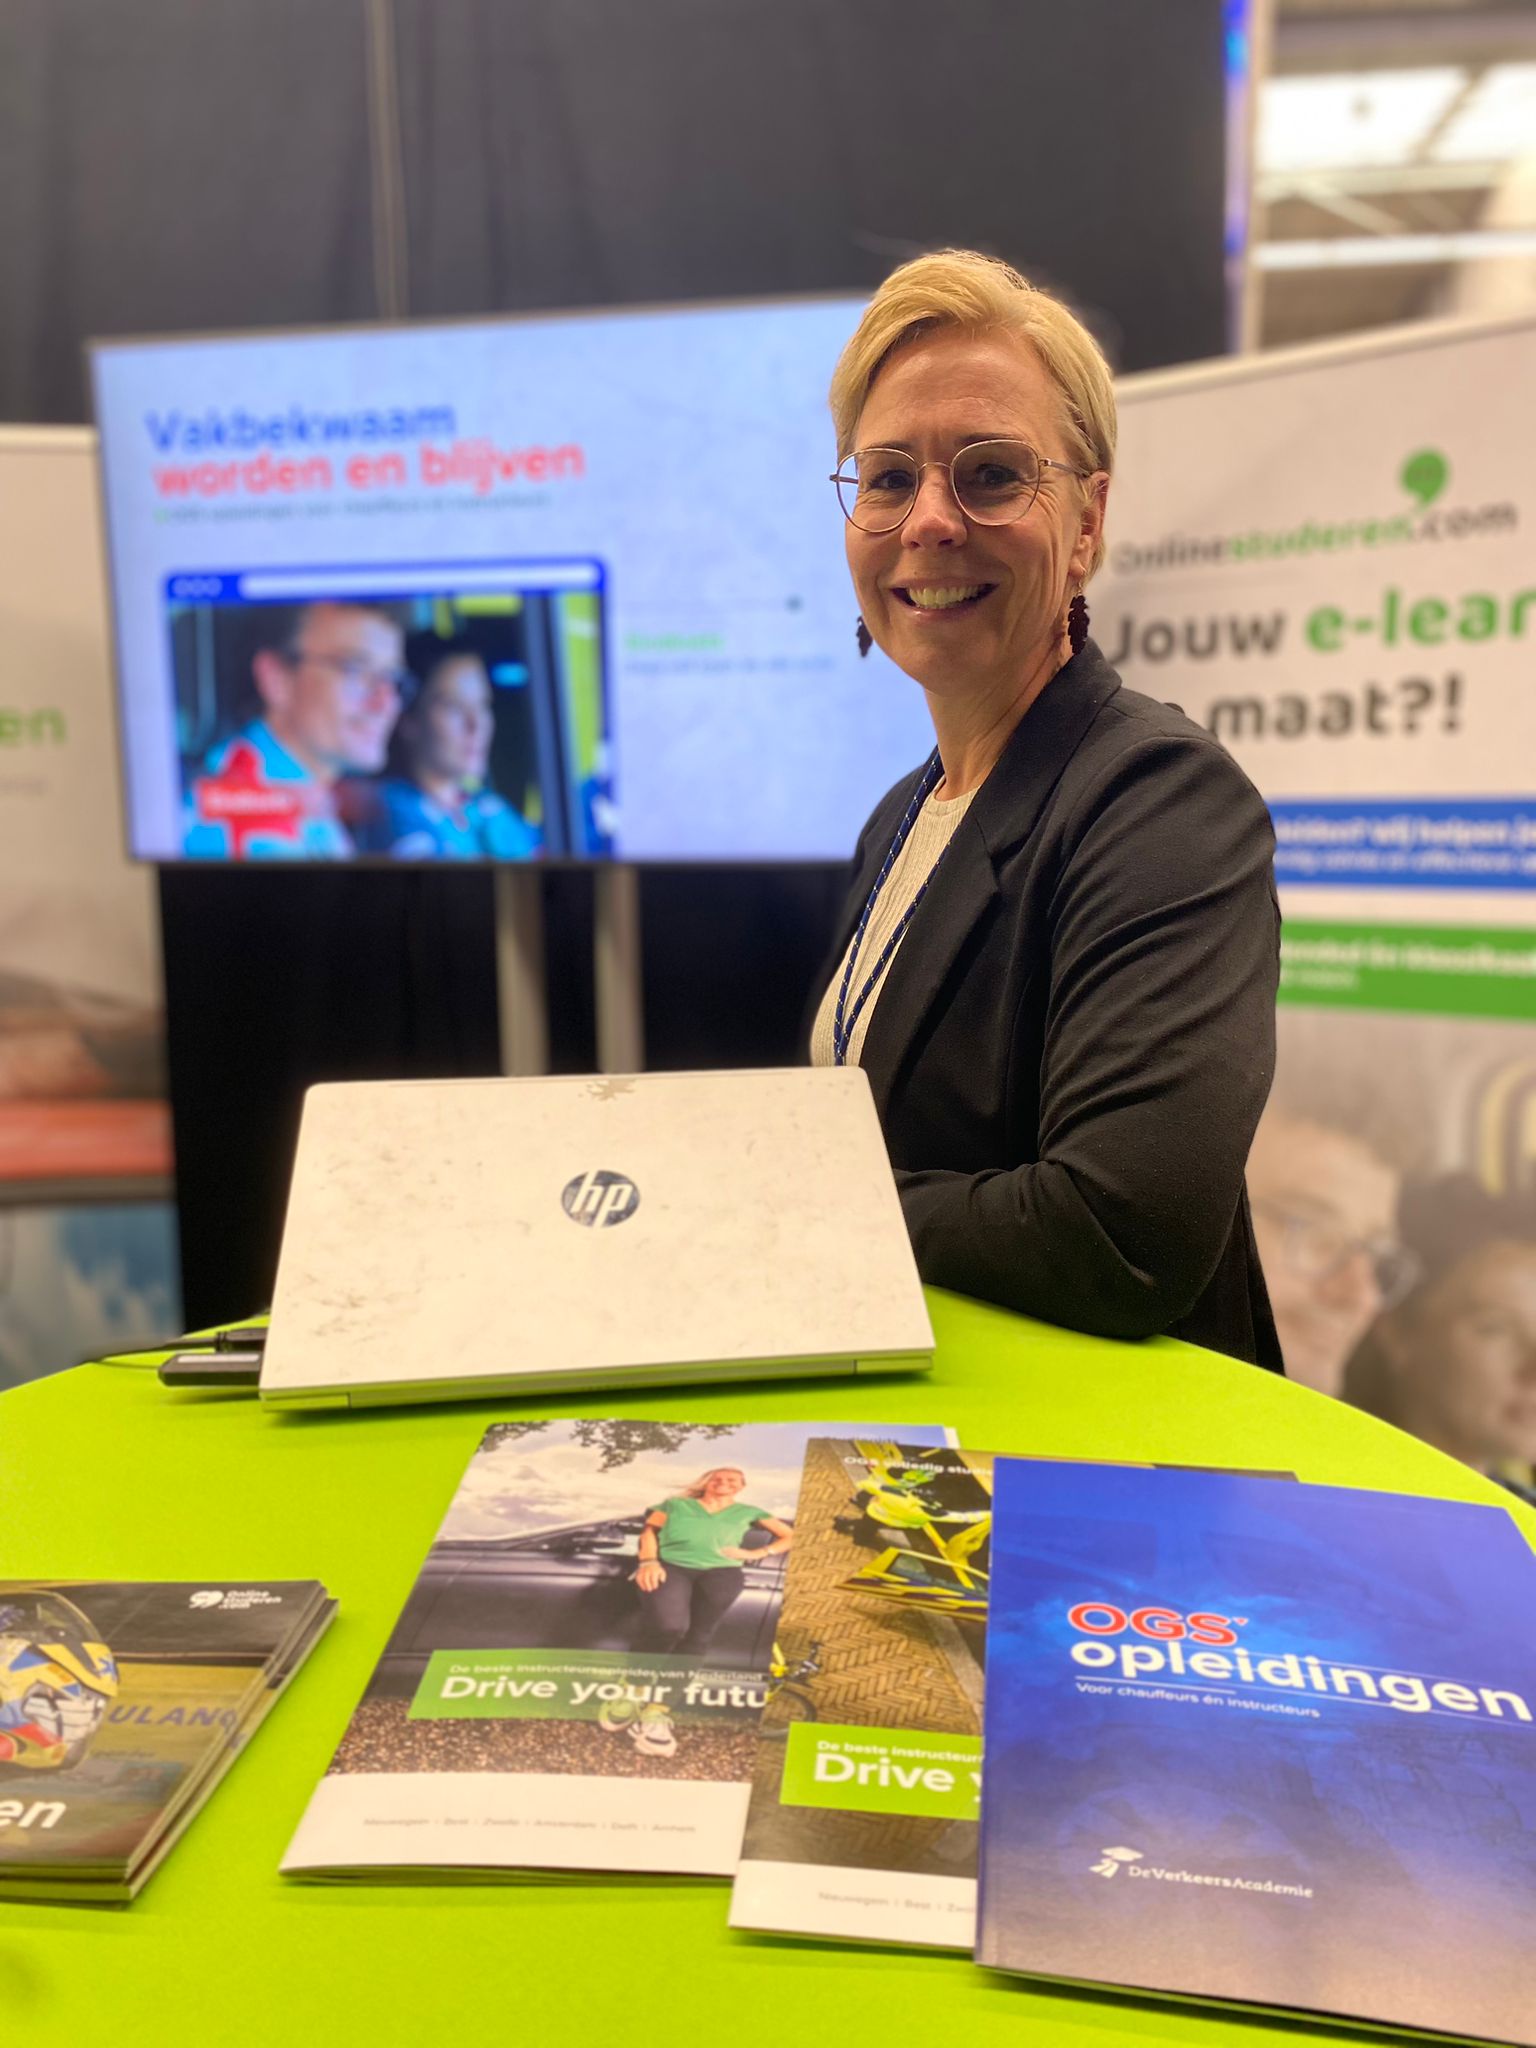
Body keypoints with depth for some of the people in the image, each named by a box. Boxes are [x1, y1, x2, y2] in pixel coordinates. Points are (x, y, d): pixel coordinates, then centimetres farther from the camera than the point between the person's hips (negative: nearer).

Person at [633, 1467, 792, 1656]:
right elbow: (650, 1530, 10)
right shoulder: (675, 1504, 23)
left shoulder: (749, 1512, 22)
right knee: (668, 1627, -25)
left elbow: (790, 1536, 19)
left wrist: (756, 1553, 4)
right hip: (672, 1566, -2)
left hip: (722, 1570, 2)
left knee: (699, 1634, -19)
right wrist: (648, 1561, -9)